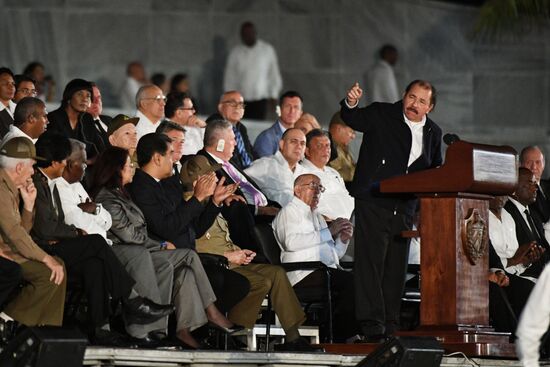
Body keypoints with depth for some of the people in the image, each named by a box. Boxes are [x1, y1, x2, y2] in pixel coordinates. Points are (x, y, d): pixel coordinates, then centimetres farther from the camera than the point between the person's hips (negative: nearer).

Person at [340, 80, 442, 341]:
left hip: (404, 208, 5)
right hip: (373, 202, -5)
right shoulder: (381, 115, 0)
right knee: (371, 263, -9)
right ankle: (372, 325, -11)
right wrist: (351, 104, -36)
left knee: (396, 268, 7)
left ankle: (390, 327, 12)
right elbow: (354, 120, -14)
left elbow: (436, 170, 23)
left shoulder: (433, 133, 14)